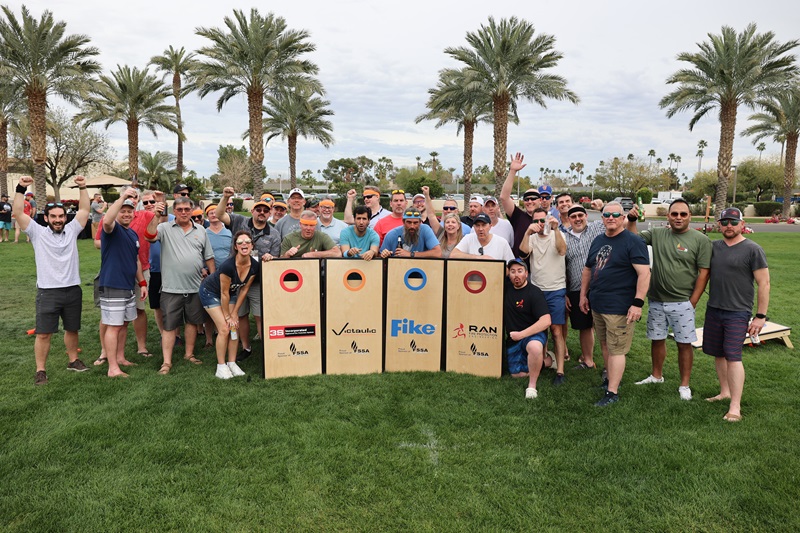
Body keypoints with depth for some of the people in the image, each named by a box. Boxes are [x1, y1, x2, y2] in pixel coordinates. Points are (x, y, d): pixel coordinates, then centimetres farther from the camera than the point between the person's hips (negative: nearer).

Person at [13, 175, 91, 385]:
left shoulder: (72, 230, 7)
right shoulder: (38, 233, 1)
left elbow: (84, 210, 5)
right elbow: (18, 213, -8)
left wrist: (82, 188, -3)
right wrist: (21, 189, -16)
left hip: (73, 290, 3)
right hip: (47, 291, -3)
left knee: (72, 329, 16)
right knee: (43, 333, -1)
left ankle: (73, 360, 32)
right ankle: (40, 370, 9)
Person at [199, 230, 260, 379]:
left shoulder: (255, 266, -19)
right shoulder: (228, 265, -35)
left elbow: (244, 289, -7)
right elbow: (224, 294, -25)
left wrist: (234, 312, -5)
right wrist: (227, 316, -15)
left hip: (231, 292, 6)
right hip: (210, 292, -6)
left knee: (234, 327, -1)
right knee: (224, 328, -12)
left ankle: (232, 363, 10)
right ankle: (221, 367, -1)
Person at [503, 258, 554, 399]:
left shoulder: (534, 292, -16)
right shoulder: (507, 288, 1)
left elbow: (546, 321, -24)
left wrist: (521, 334, -24)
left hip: (533, 333, -6)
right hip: (514, 339, 7)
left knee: (534, 347, -41)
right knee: (517, 374, 8)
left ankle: (532, 386, -23)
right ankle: (547, 361, 29)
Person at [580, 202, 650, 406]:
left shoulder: (633, 242, -10)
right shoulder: (597, 241, 12)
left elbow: (644, 273, -17)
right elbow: (588, 269, 21)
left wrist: (638, 303, -22)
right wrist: (583, 294, 18)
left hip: (619, 307, -7)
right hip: (597, 305, 7)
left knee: (616, 349, -3)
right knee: (605, 346, 17)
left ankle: (612, 392, 3)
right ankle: (611, 379, 32)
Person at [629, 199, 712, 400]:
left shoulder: (700, 240, -6)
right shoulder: (657, 234, 4)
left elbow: (704, 273, -7)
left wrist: (692, 302, -9)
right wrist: (632, 220, -8)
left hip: (682, 302, -4)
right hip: (656, 300, 4)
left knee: (684, 344, 3)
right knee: (657, 339, 15)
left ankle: (684, 385, 16)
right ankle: (656, 376, 33)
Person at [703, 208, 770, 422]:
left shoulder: (753, 250, -6)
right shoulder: (713, 247, 8)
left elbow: (764, 283, -6)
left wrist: (761, 316, -9)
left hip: (737, 313, -5)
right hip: (713, 310, 5)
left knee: (733, 356, -11)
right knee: (718, 354, 12)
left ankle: (735, 408, -8)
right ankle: (725, 392, 29)